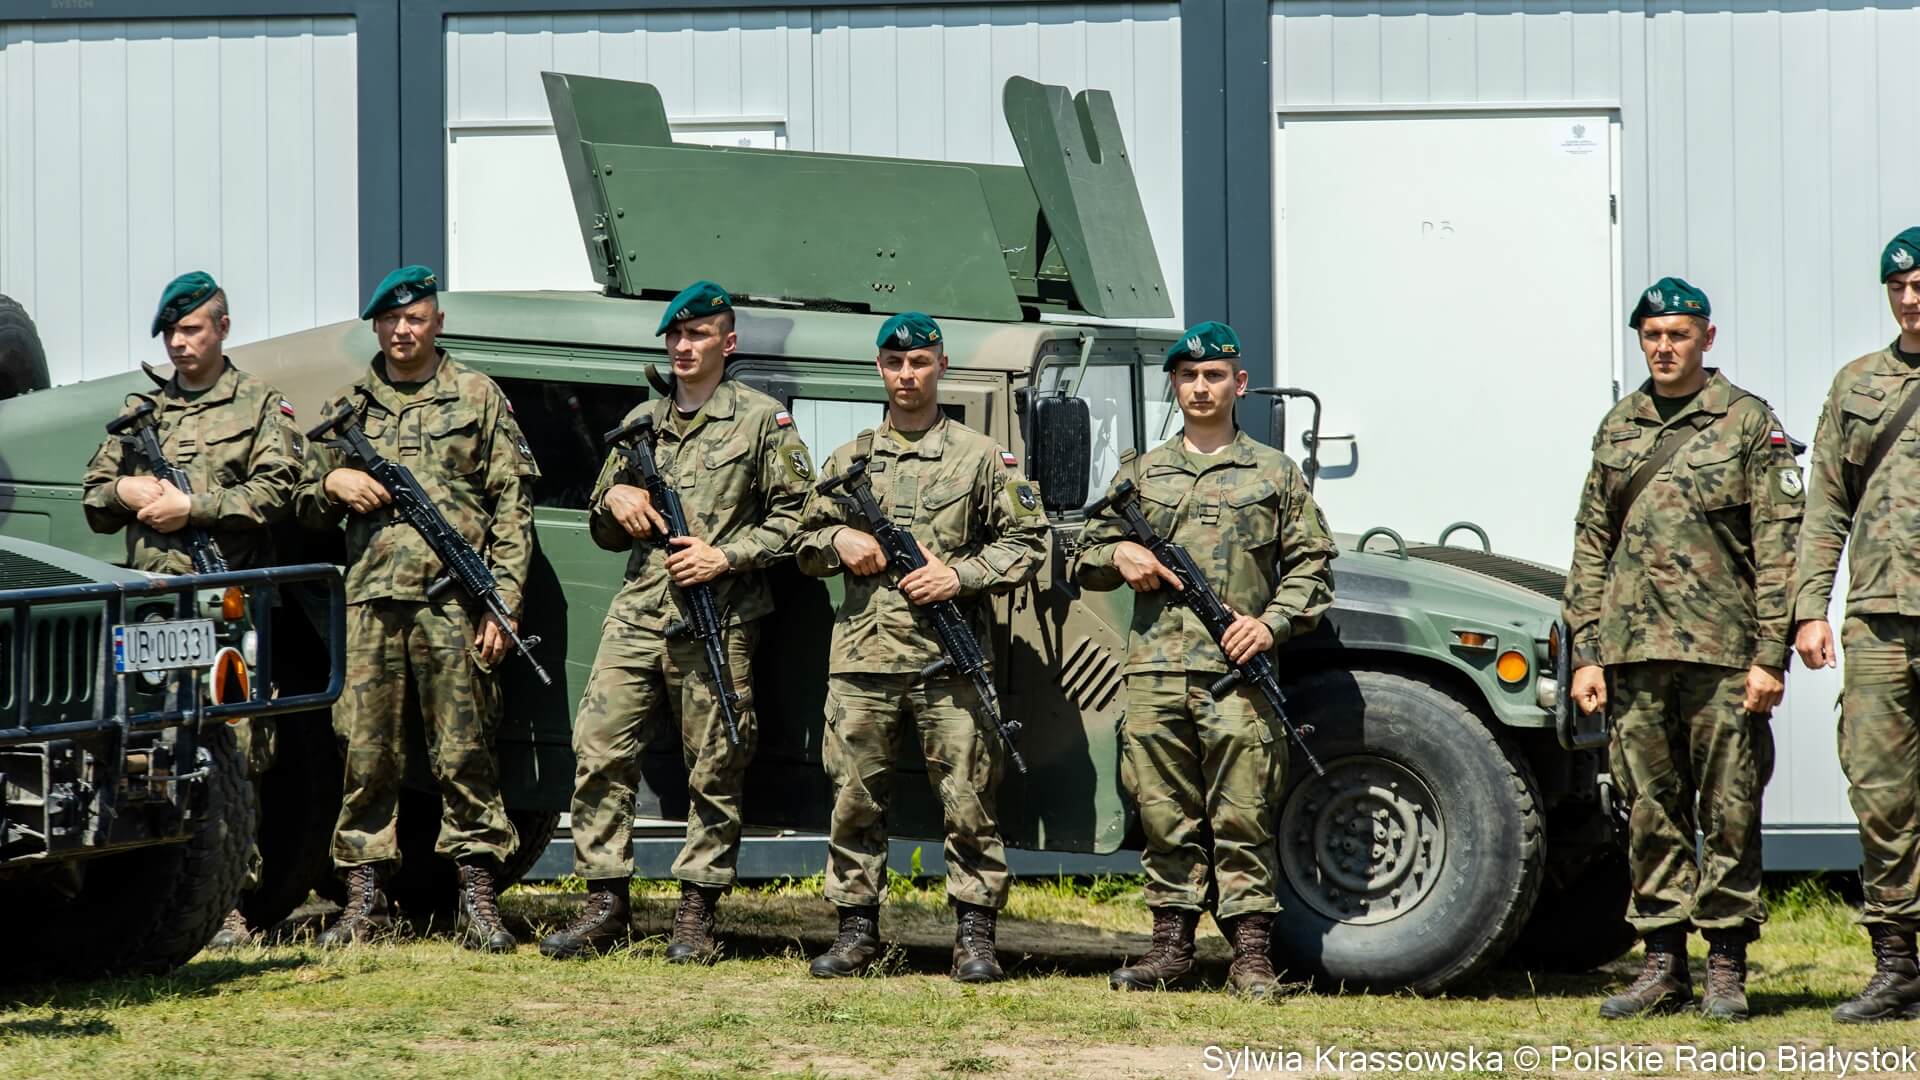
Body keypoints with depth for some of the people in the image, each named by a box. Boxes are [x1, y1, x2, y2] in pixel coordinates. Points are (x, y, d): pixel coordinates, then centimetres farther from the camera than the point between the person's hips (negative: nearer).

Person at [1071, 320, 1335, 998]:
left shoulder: (1276, 475, 10)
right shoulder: (1141, 472, 16)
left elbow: (1311, 567, 8)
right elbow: (1085, 556, 19)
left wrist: (1273, 622, -7)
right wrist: (1118, 555, -3)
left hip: (1238, 675, -2)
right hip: (1155, 672, 2)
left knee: (1242, 817, -4)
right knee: (1165, 816, 4)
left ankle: (1251, 953, -2)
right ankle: (1171, 945, 10)